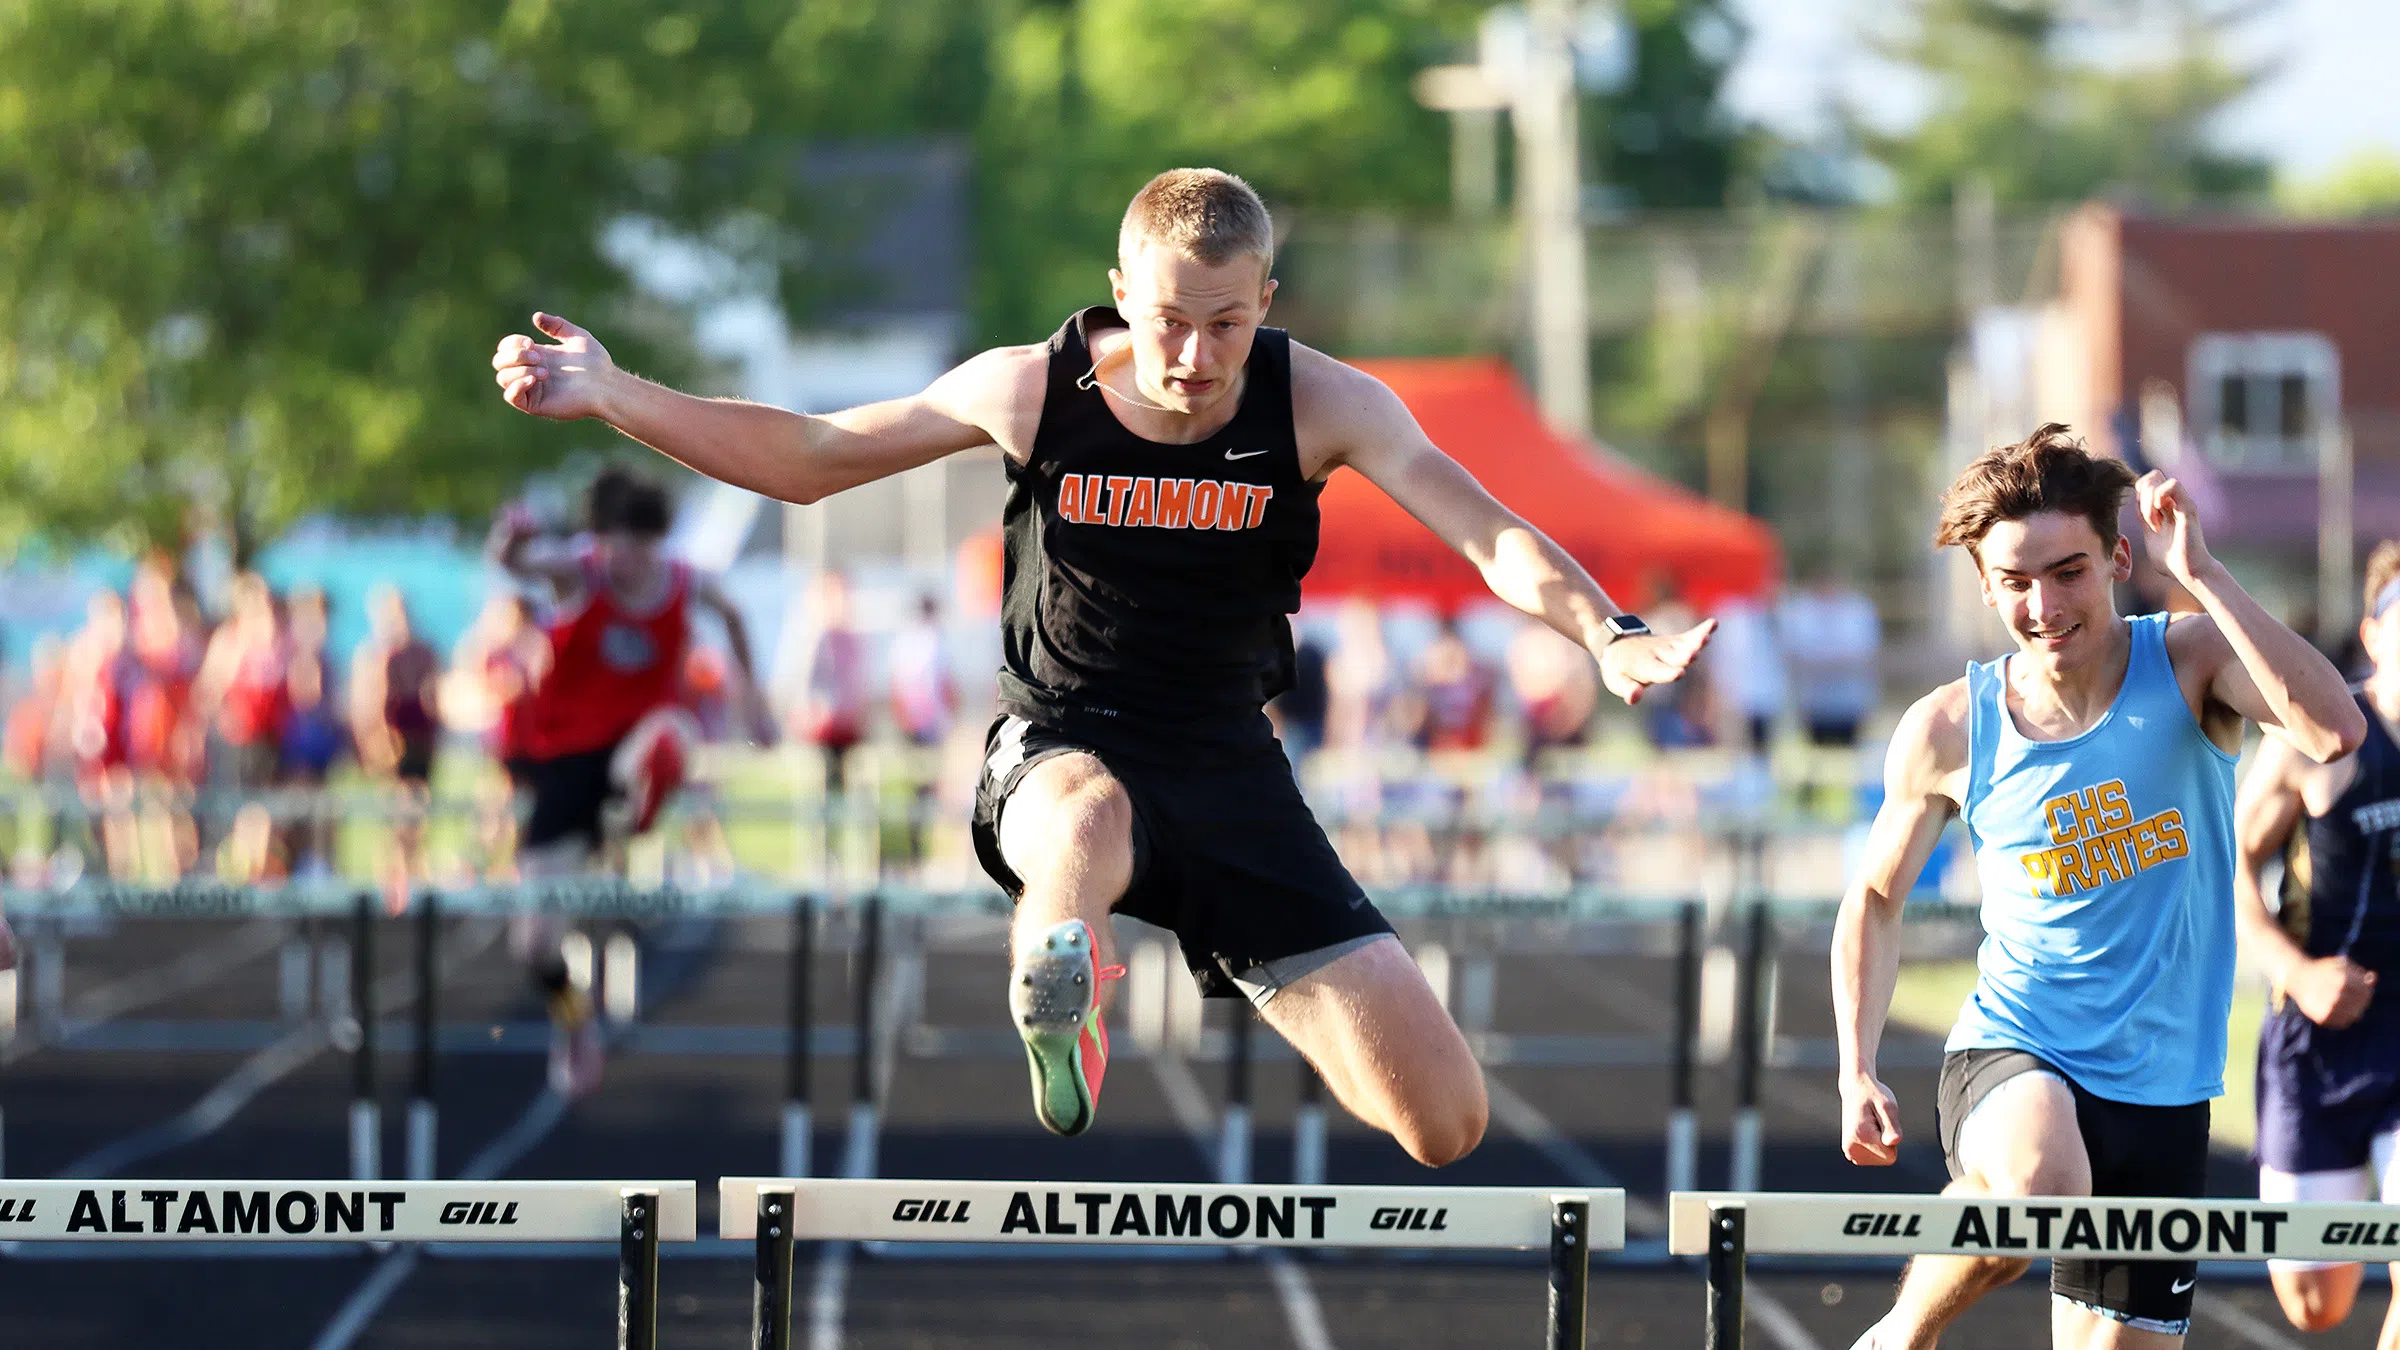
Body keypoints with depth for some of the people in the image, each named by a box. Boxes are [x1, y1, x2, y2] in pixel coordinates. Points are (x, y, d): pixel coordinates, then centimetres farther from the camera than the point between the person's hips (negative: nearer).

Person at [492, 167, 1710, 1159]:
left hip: (1230, 767, 2)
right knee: (1088, 824, -46)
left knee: (1444, 1127, -6)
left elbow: (1483, 531, -21)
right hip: (1060, 749, -2)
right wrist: (611, 396, -7)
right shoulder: (1033, 391, -9)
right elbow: (809, 459, 2)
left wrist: (1605, 635, -41)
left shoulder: (1317, 404, -10)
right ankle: (1054, 1010, -10)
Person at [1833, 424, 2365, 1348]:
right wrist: (1857, 1072, 0)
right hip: (2009, 1060, -2)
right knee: (2040, 1187, -37)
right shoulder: (1948, 732, -5)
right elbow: (1875, 899, 11)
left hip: (2162, 1089, 2)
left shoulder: (2189, 664, -7)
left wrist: (2200, 575, -29)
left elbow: (2335, 732, -27)